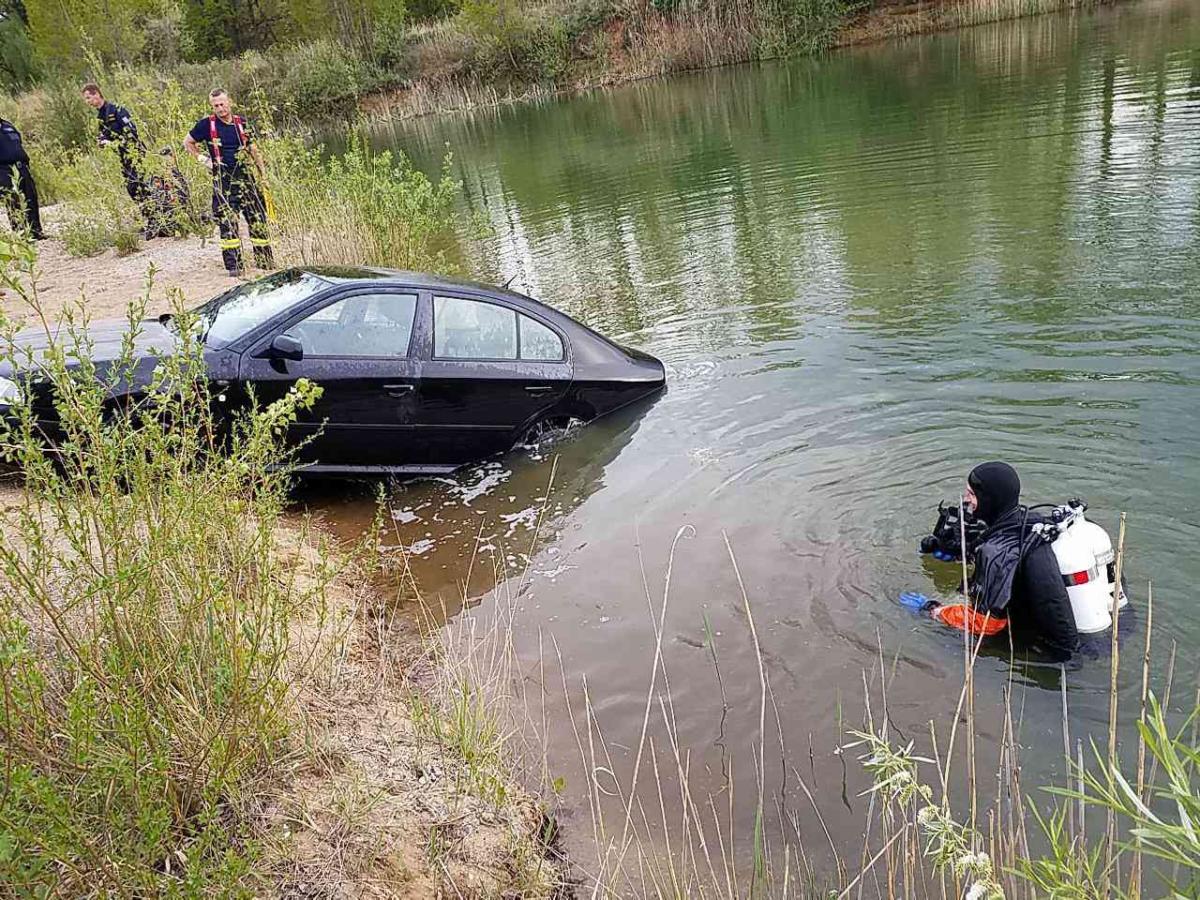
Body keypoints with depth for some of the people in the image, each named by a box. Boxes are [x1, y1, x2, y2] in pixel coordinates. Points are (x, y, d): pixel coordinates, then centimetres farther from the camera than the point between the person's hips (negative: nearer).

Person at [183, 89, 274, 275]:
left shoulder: (241, 123, 8)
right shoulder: (207, 124, 0)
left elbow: (253, 150, 16)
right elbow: (187, 142, 12)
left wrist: (263, 174, 13)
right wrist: (202, 159, 2)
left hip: (246, 177, 3)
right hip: (223, 181, -3)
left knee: (258, 218, 4)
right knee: (228, 223, -5)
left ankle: (265, 261, 14)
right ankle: (233, 265, -1)